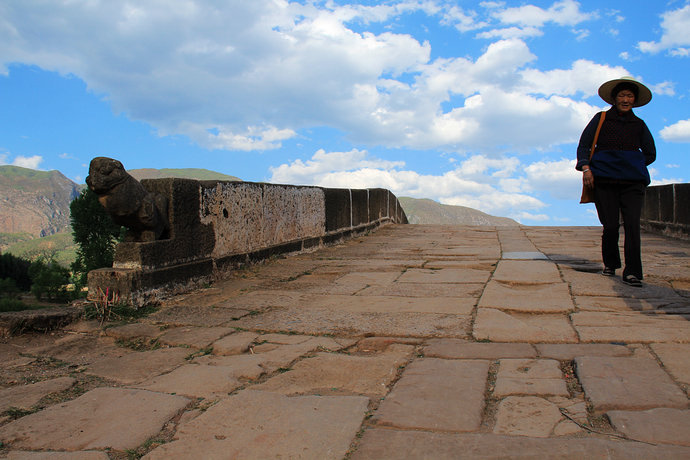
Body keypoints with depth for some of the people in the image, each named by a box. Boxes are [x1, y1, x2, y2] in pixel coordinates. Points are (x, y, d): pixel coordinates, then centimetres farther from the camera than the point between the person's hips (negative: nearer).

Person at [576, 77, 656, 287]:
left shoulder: (639, 124, 17)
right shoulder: (601, 119, 11)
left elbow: (650, 154, 24)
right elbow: (583, 145, 7)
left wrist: (632, 166, 11)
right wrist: (586, 167, -7)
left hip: (633, 180, 2)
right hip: (604, 179, -1)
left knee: (632, 224, -11)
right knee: (610, 225, -5)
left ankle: (632, 272, -11)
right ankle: (610, 264, 18)